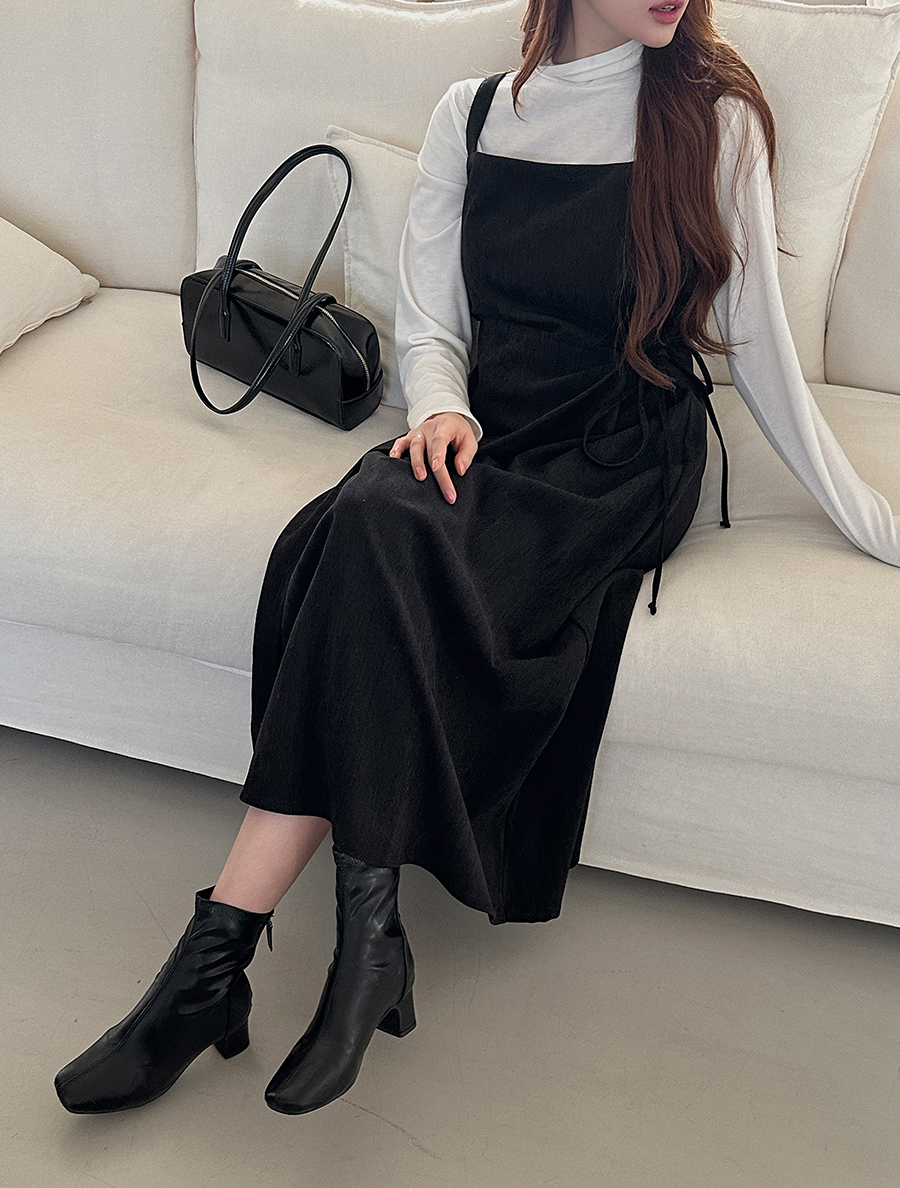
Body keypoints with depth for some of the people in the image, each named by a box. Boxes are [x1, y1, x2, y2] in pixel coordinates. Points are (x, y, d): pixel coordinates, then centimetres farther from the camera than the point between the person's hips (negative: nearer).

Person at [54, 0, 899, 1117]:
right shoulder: (472, 114, 9)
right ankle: (367, 935, -21)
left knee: (380, 528, -31)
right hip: (487, 440, 3)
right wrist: (442, 408, -12)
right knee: (365, 520, -31)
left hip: (623, 460, -3)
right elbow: (428, 324, 10)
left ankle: (219, 950, -22)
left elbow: (759, 350, 3)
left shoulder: (712, 115, 1)